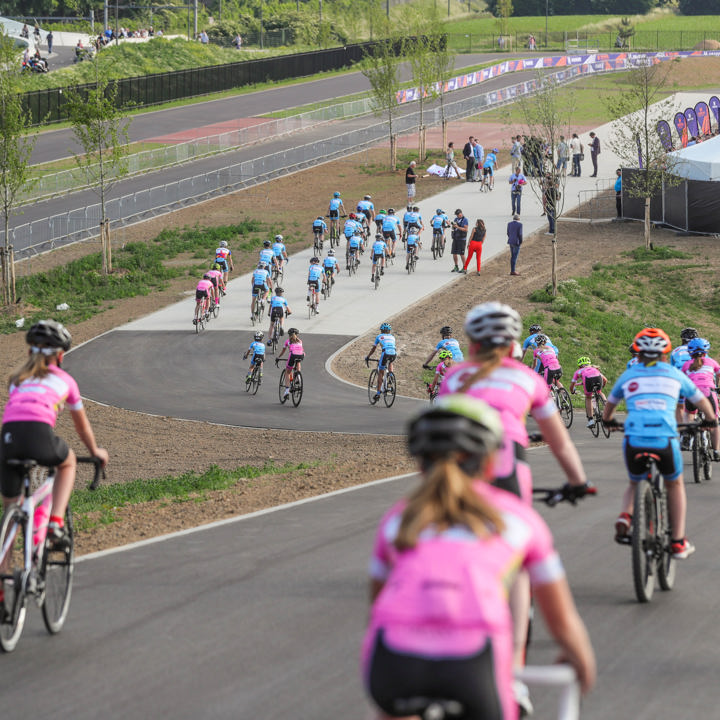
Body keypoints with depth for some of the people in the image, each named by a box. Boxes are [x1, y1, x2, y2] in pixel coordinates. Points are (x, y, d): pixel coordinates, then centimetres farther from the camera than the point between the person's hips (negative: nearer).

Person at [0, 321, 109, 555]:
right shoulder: (64, 380, 25)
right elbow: (82, 425, 38)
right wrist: (95, 452, 56)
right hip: (39, 435, -2)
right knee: (68, 462, 32)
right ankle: (56, 523, 15)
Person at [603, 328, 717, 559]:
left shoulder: (628, 375, 17)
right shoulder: (674, 374, 16)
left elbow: (610, 404, 34)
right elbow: (700, 400, 31)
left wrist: (608, 421, 56)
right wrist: (710, 419, 51)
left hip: (634, 441, 1)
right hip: (665, 441, -1)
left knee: (635, 484, 28)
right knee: (675, 485, 26)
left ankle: (625, 516, -3)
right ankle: (678, 543, 22)